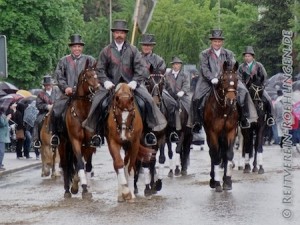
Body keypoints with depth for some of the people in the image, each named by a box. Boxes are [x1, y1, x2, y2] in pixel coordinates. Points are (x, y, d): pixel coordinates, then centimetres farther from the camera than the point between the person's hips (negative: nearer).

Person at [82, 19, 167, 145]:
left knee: (148, 100, -19)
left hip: (130, 83, 0)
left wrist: (135, 81, -14)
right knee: (98, 101, -20)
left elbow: (141, 67, -1)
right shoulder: (106, 51, 5)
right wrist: (105, 82, -11)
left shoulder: (132, 50, 4)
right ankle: (94, 129, -1)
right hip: (111, 84, 0)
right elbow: (100, 69, 5)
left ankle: (150, 130, -7)